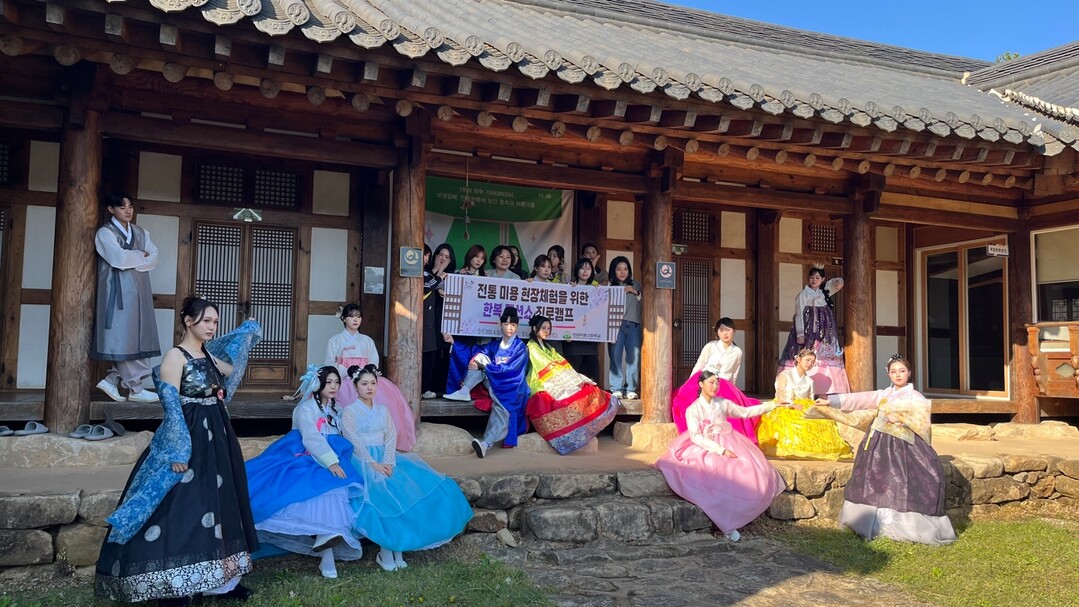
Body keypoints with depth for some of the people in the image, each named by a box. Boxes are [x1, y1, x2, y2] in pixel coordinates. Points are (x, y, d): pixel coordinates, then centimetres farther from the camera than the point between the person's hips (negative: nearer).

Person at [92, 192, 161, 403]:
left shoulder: (141, 232, 17)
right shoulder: (105, 233, -1)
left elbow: (154, 258, 5)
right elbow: (119, 259, -16)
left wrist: (131, 261, -9)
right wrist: (141, 255, -2)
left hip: (139, 290, 6)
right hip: (119, 291, -6)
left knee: (137, 338, 2)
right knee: (124, 338, -5)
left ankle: (113, 380, 10)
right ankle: (134, 388, -3)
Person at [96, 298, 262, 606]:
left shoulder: (208, 354, 10)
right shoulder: (175, 356, -12)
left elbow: (231, 370, 28)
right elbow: (171, 406, -18)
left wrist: (246, 336, 24)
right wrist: (178, 452, -22)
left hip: (215, 438, 9)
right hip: (188, 440, -9)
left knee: (217, 505, 12)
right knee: (181, 510, -7)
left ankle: (219, 578, 20)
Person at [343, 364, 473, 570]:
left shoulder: (382, 410, 17)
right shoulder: (349, 412, 3)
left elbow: (390, 438, 6)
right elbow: (355, 443, -8)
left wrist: (387, 463, -12)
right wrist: (373, 464, -19)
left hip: (385, 460, 4)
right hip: (363, 462, -4)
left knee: (411, 487, -20)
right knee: (383, 491, -30)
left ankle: (398, 548, -15)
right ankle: (385, 551, -20)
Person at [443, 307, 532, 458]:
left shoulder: (520, 347, 1)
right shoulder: (493, 345, 15)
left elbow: (509, 369, -11)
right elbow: (478, 358, 10)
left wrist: (484, 365, -14)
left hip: (511, 388, -5)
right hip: (493, 383, 5)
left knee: (502, 407, -36)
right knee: (481, 357, -13)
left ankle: (486, 443, -54)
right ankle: (464, 391, -29)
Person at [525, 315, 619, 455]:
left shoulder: (546, 347, 21)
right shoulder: (532, 347, -6)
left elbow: (562, 365, 10)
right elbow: (549, 369, -14)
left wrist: (577, 380, -5)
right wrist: (574, 382, -16)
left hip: (552, 385, 8)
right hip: (541, 389, -8)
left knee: (588, 390, -11)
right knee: (573, 396, -29)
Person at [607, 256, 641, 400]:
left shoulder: (636, 285, 16)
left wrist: (635, 293, 3)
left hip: (634, 325, 2)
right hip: (616, 325, -2)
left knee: (634, 357, -5)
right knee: (615, 356, -8)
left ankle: (631, 389, 1)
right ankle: (616, 389, -2)